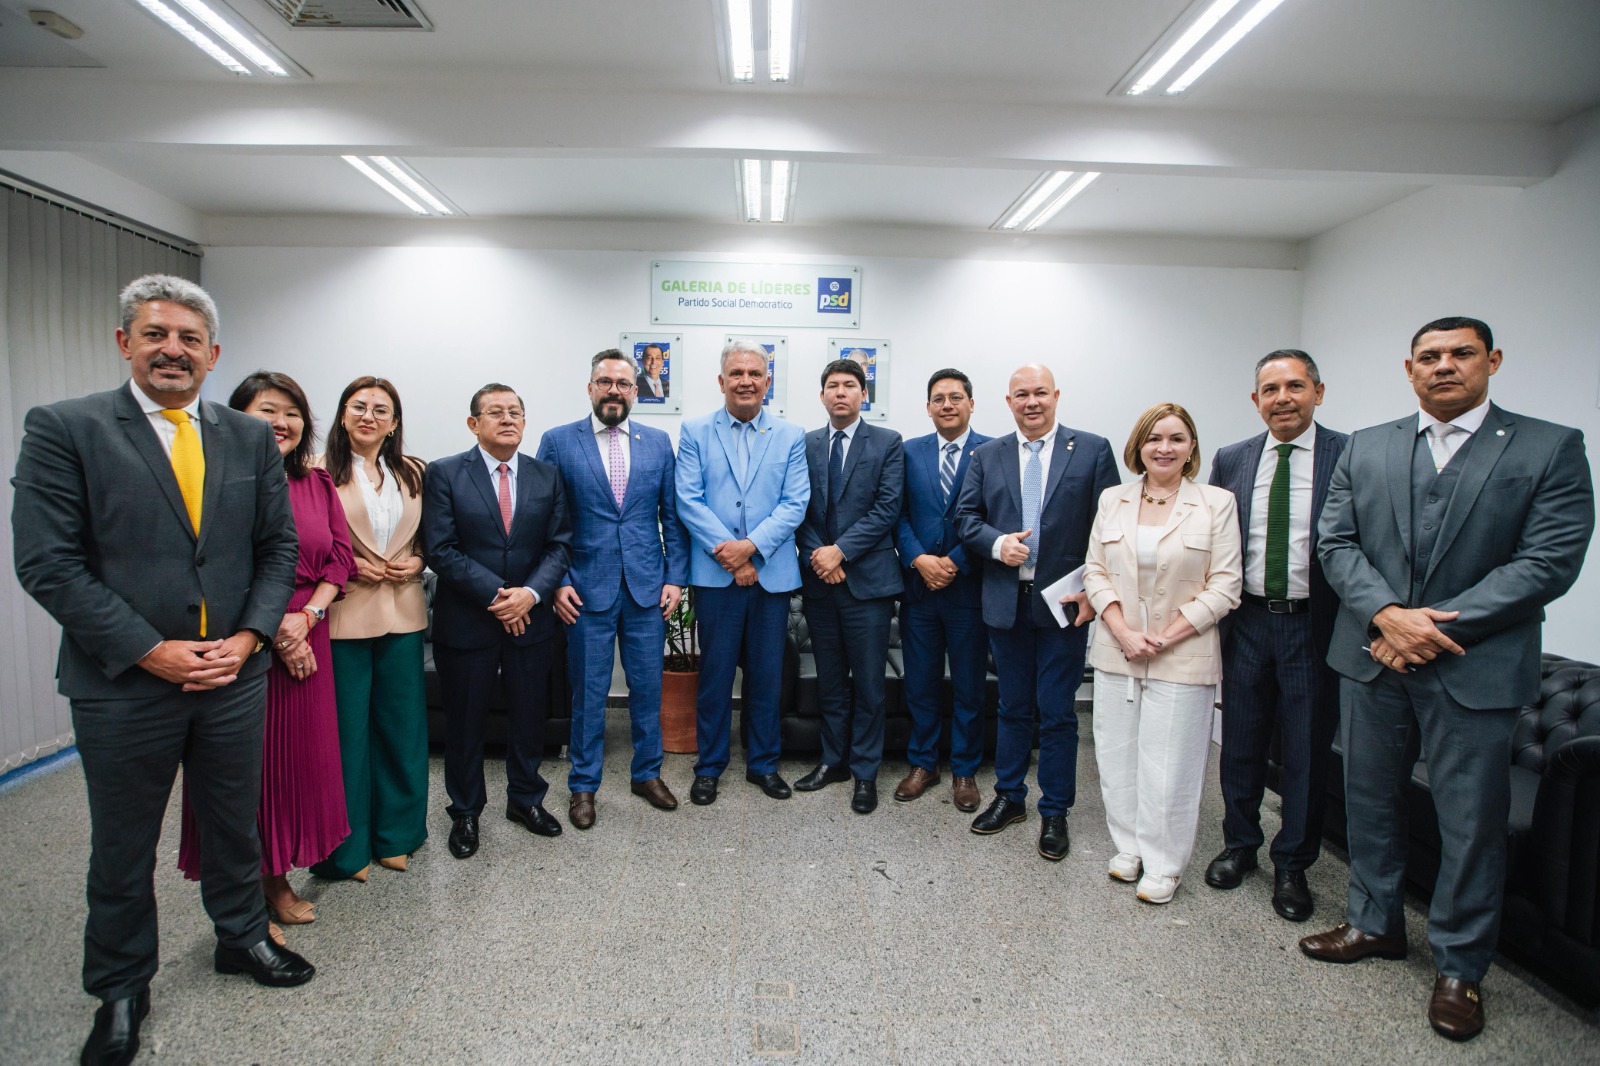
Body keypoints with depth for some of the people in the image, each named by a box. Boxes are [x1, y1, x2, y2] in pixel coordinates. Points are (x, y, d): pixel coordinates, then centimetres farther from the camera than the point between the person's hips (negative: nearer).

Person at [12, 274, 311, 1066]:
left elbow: (279, 546, 5)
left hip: (234, 676, 3)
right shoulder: (63, 429, -7)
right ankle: (120, 988, 38)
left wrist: (249, 637, -8)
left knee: (235, 824, 19)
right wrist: (152, 652, -17)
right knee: (121, 849, 16)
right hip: (124, 684, -3)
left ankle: (242, 937, 42)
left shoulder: (250, 437, 3)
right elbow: (47, 562, -12)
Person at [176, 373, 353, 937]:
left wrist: (306, 616, -8)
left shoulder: (317, 483, 9)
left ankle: (276, 878, 28)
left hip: (306, 641, 5)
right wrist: (271, 631, -13)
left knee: (298, 757, 11)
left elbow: (340, 558, 6)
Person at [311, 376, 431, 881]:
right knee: (346, 728, 5)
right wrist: (348, 568, -13)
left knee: (402, 724, 11)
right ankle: (348, 845, 23)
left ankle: (394, 833, 29)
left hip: (402, 613, 4)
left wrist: (417, 561, -2)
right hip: (344, 615, -3)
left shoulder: (413, 474, 9)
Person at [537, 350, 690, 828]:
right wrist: (557, 581, -7)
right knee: (588, 692, 8)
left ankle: (647, 773, 31)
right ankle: (584, 785, 26)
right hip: (587, 589, -2)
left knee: (648, 686, 12)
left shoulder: (658, 442, 7)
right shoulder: (558, 441, 1)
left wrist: (676, 577, 1)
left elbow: (672, 517, 7)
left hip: (648, 588, 2)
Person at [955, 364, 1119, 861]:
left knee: (1057, 712, 5)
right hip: (1006, 601, 3)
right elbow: (966, 516, 7)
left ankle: (1054, 812, 21)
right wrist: (997, 542, -13)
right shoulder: (988, 455, 8)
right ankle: (1009, 797, 31)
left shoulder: (1092, 450, 0)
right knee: (1012, 707, 15)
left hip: (1065, 603, -2)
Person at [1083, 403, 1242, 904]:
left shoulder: (1216, 503, -2)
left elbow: (1224, 586, -5)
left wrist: (1165, 637, -12)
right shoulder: (1113, 499, 7)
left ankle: (1162, 864, 22)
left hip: (1181, 657, -3)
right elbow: (1095, 572, 5)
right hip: (1116, 652, 3)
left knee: (1169, 766, 4)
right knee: (1117, 757, 11)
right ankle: (1127, 846, 30)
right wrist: (1123, 633, -8)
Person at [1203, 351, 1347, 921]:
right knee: (1241, 741, 15)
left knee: (1307, 751, 9)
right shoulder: (1230, 460, 5)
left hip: (1315, 624, -2)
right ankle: (1240, 844, 36)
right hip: (1247, 620, 3)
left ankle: (1293, 865, 28)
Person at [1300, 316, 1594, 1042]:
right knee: (1370, 800, 15)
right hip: (1372, 659, 3)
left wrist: (1434, 628, -16)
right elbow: (1336, 541, 1)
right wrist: (1388, 614, -15)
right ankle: (1375, 923, 35)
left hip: (1475, 669, -2)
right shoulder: (1365, 448, 7)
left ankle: (1459, 967, 27)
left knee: (1472, 821, 8)